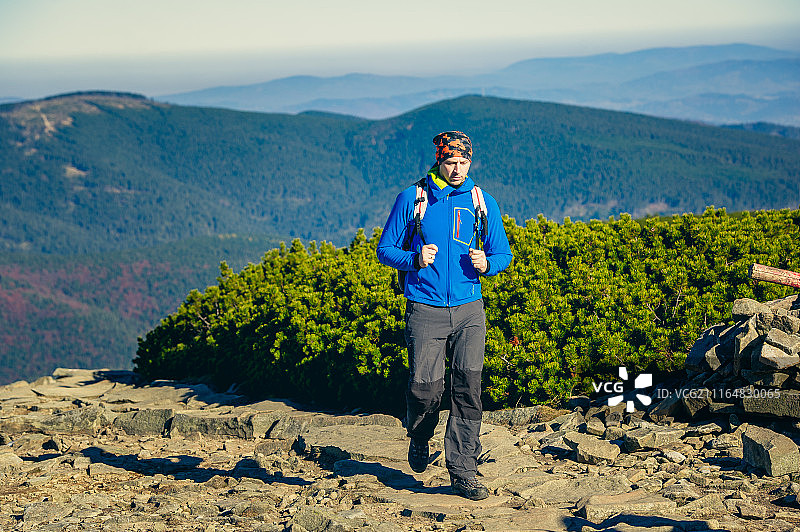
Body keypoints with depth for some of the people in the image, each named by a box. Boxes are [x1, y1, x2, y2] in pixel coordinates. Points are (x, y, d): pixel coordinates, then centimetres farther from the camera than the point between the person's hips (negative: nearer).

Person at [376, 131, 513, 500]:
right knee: (426, 385, -9)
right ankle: (419, 438, 26)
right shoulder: (411, 199, 1)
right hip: (425, 310, -2)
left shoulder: (483, 203, 7)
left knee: (468, 388, -7)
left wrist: (486, 264, -10)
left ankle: (463, 473, 0)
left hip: (468, 310, 2)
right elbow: (385, 249, 4)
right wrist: (415, 259, -16)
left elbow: (502, 254, 13)